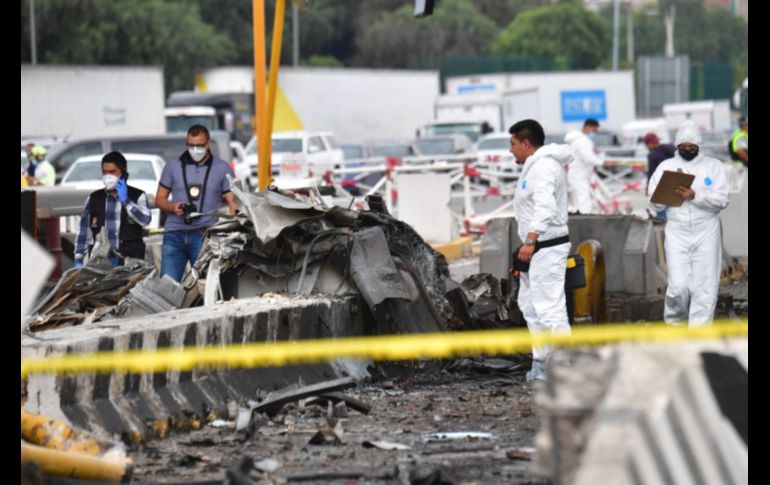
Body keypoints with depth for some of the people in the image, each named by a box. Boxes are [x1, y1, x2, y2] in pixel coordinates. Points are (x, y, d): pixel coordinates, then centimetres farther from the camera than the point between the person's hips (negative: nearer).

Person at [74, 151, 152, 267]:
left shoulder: (138, 196, 6)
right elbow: (83, 231, 14)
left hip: (130, 262, -2)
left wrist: (125, 200, -11)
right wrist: (78, 259, 8)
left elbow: (145, 220, -10)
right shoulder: (94, 198, 14)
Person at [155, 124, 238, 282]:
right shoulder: (173, 166, 13)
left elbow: (232, 201, 4)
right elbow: (160, 198, 16)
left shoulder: (222, 169, 9)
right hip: (175, 233, 1)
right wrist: (173, 207, -6)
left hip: (205, 234, -1)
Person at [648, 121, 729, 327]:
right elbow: (655, 202, 3)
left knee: (705, 287, -2)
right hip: (677, 232, 0)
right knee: (679, 286, -7)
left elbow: (722, 199, -7)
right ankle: (674, 321, 19)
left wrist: (695, 196, -19)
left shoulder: (714, 166, 4)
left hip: (706, 232, 0)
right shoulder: (666, 166, 7)